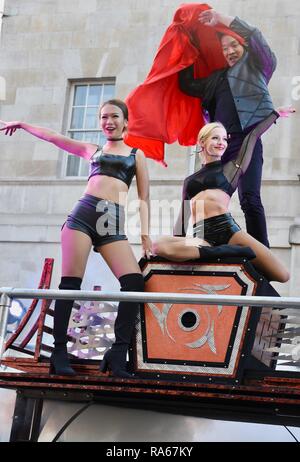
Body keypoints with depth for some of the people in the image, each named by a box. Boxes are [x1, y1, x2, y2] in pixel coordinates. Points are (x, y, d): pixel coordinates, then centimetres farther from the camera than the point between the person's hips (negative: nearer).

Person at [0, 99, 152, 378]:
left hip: (113, 223, 0)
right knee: (70, 282, -12)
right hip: (84, 214, 1)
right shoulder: (92, 151, 23)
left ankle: (118, 355, -17)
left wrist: (145, 234, 5)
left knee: (134, 282, -20)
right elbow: (52, 137, 23)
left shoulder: (137, 155, 20)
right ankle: (59, 352, -9)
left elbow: (143, 198, 15)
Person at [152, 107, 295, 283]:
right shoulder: (190, 181, 24)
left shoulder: (232, 168, 19)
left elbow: (253, 135, 23)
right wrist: (177, 246, 16)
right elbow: (183, 216, 25)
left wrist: (275, 114, 34)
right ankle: (220, 251, -27)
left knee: (282, 275, -16)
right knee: (158, 246, -33)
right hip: (200, 235, 1)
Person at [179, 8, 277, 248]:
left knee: (249, 199, -20)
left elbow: (255, 35, -1)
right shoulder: (218, 77, 28)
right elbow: (187, 85, 29)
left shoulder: (256, 64, 14)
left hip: (245, 139, -6)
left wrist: (222, 18, 0)